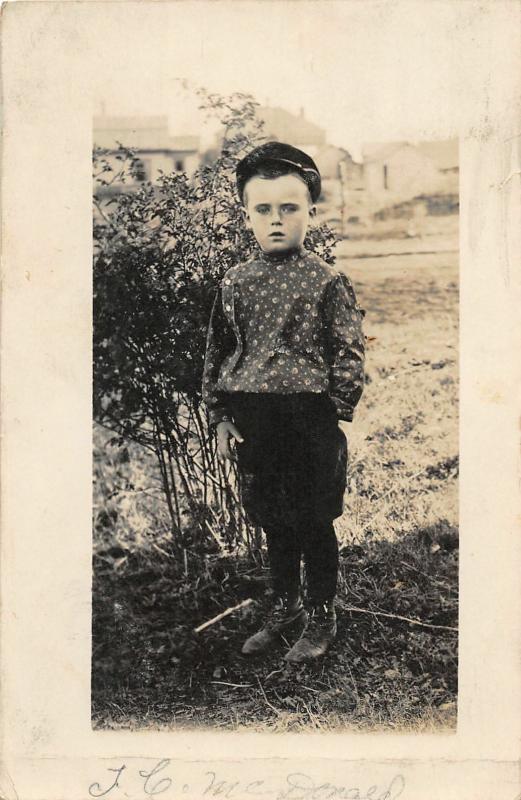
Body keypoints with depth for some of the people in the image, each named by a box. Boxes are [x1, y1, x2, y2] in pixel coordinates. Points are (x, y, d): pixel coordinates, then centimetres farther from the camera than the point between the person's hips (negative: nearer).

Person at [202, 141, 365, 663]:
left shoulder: (326, 281, -6)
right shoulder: (234, 283, 5)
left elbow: (349, 355, -4)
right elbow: (217, 353, 10)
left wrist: (334, 415, -9)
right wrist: (220, 417, 6)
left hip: (309, 419, -4)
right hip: (251, 420, 4)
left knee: (314, 523, 8)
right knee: (274, 523, 16)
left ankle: (320, 619, 26)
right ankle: (284, 610, 34)